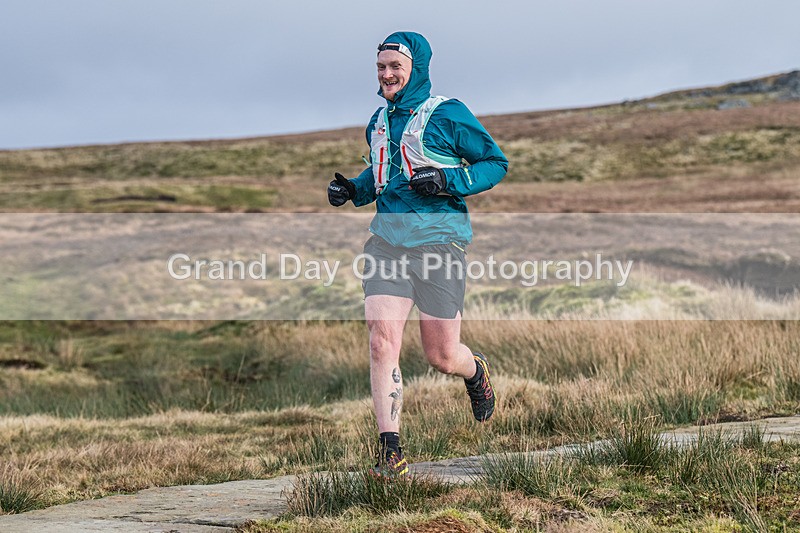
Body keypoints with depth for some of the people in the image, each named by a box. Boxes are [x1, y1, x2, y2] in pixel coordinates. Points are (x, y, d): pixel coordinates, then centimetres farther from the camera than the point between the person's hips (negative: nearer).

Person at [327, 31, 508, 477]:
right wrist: (352, 189, 9)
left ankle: (476, 371, 41)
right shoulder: (381, 121, 14)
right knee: (382, 341, -11)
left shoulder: (448, 114, -5)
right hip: (387, 238, 5)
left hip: (438, 239, -5)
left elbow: (496, 162, -1)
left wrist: (449, 181, -16)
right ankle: (391, 452, -7)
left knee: (441, 357, 2)